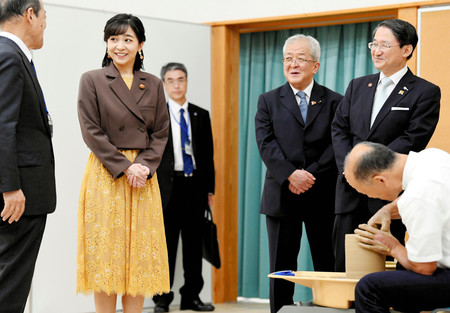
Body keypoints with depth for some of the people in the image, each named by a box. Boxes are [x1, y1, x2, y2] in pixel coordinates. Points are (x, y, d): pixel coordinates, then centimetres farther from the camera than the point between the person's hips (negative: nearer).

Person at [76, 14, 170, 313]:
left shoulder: (153, 84, 10)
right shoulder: (92, 80, 0)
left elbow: (161, 133, 7)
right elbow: (92, 131, -6)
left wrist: (145, 165, -10)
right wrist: (124, 167, -13)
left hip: (143, 175, 3)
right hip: (105, 176, -3)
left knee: (140, 253, 3)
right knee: (105, 253, -2)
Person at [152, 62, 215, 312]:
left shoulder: (201, 115, 12)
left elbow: (208, 154, 12)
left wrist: (210, 188, 7)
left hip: (195, 186, 3)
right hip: (167, 186, -3)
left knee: (194, 244, 6)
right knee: (166, 244, -1)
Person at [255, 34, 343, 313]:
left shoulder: (334, 102, 6)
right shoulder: (269, 101, 9)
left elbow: (337, 146, -4)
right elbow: (266, 144, -4)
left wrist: (310, 176, -16)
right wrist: (290, 175, -18)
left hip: (323, 196, -1)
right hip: (282, 196, 1)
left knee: (329, 266, 3)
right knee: (281, 268, 5)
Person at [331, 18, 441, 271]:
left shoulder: (425, 92, -2)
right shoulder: (358, 86, 15)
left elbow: (413, 140, -12)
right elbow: (339, 129, 11)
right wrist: (349, 166, -6)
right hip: (351, 189, 5)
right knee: (344, 265, 6)